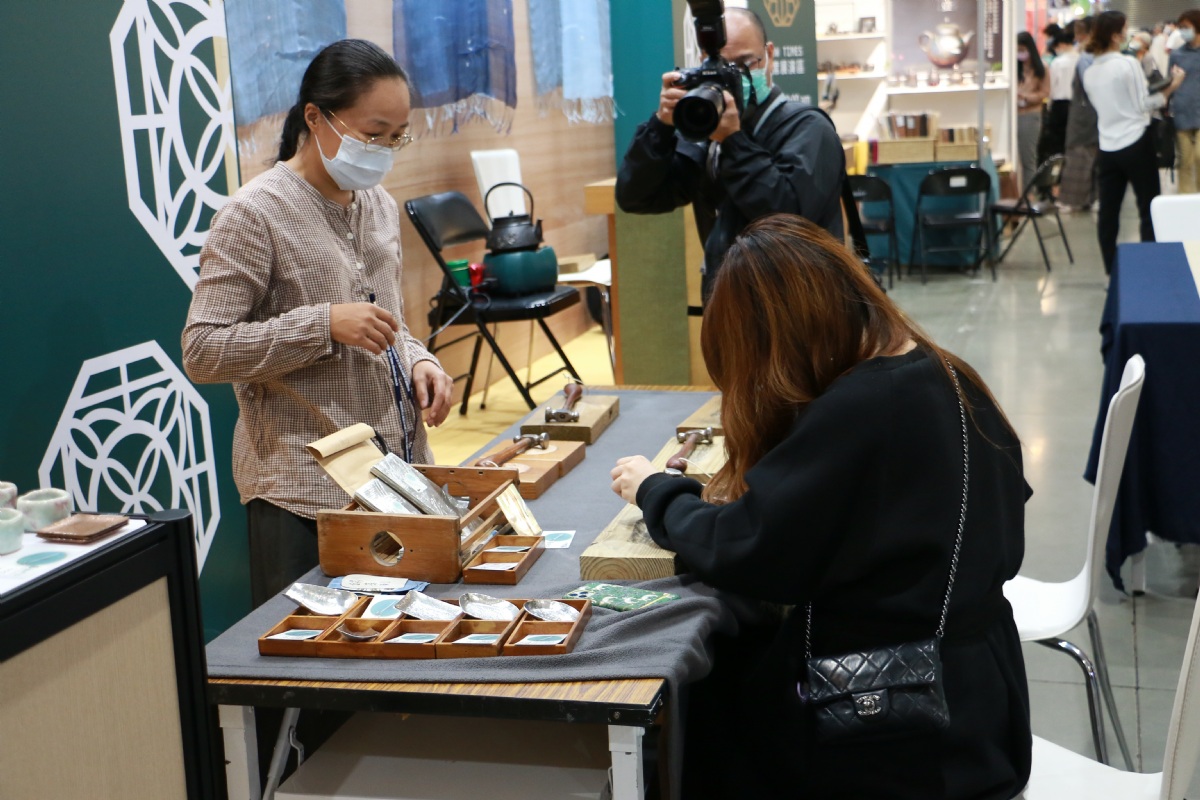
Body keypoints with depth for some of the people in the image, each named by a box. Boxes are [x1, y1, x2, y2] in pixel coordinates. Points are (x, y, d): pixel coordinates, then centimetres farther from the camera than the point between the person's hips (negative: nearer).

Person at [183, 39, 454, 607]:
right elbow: (201, 353, -15)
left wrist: (417, 362, -1)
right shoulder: (255, 214, -12)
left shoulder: (379, 205, 10)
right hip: (304, 491, -6)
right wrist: (323, 323, -23)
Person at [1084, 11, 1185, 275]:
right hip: (1136, 143, -5)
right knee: (1150, 209, 5)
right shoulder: (1129, 63, -12)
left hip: (1107, 148, 5)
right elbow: (1144, 104, -10)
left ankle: (1112, 273, 10)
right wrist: (1171, 87, 0)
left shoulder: (1089, 73, 6)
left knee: (1108, 212, 7)